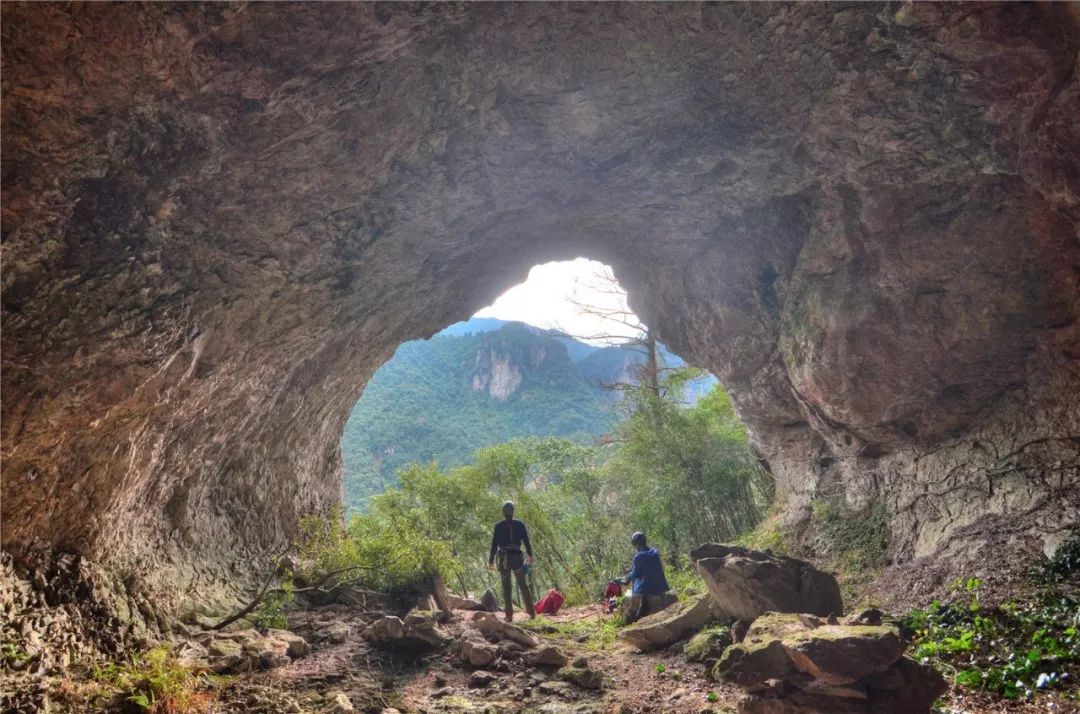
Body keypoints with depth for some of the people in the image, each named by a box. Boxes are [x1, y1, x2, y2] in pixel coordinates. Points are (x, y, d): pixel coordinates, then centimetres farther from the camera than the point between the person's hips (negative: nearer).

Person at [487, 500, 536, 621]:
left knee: (506, 587, 6)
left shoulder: (498, 526, -5)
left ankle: (509, 615, 3)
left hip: (503, 559, -1)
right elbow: (526, 542, 4)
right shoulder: (520, 524, 0)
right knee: (523, 585, 12)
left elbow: (494, 544, -5)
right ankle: (531, 612, 11)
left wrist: (491, 560, 3)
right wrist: (530, 555, 19)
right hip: (517, 557, 1)